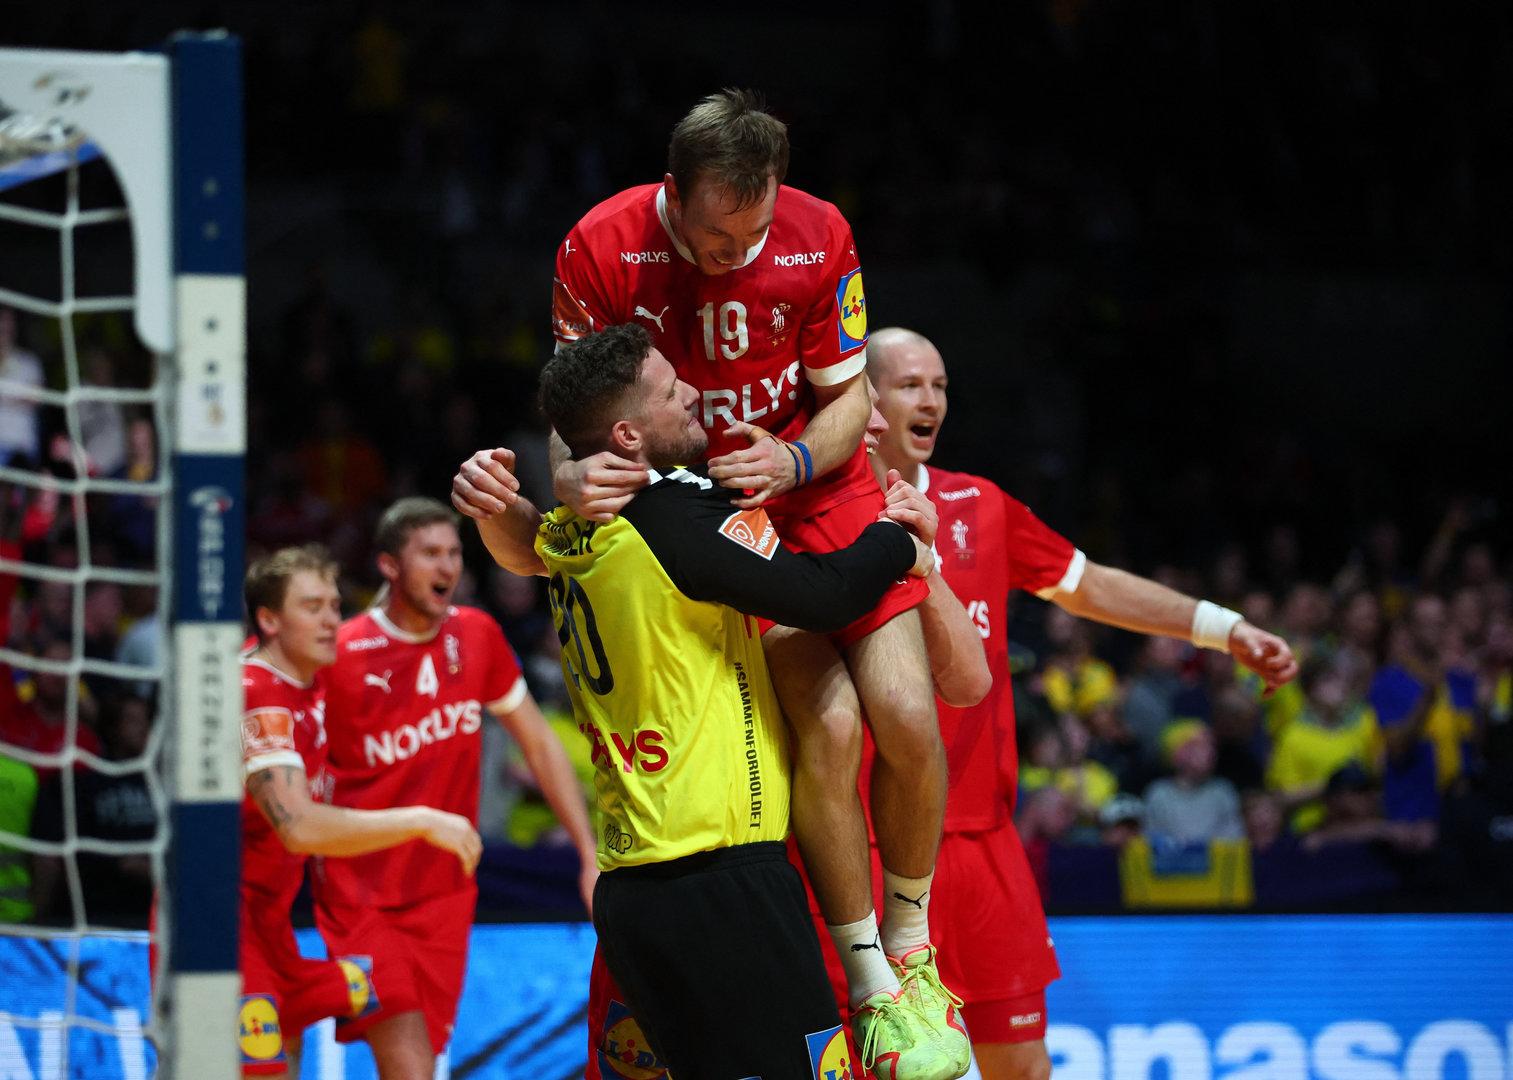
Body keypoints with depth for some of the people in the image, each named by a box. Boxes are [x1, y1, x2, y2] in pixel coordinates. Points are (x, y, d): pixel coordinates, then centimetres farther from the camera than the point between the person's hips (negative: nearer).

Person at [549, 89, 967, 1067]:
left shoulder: (819, 238, -14)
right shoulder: (599, 250, -19)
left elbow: (848, 397, -1)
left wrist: (794, 460, -22)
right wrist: (568, 476, -28)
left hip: (819, 485, 2)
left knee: (907, 718, -12)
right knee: (827, 726, -19)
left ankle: (912, 955, 13)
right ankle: (870, 991, -5)